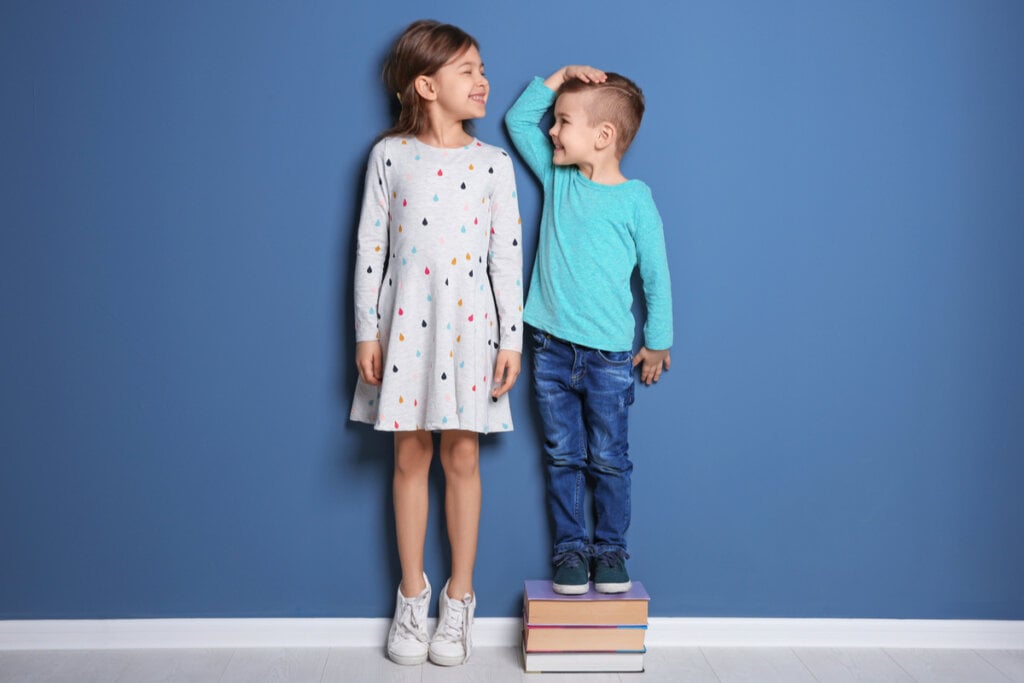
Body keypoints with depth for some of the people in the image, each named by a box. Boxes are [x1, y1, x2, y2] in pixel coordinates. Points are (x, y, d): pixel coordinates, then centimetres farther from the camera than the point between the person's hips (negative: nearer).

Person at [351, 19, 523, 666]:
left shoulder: (494, 163, 2)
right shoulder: (389, 155, 1)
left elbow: (507, 256, 1)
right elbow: (370, 246, 2)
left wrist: (511, 339, -3)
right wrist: (366, 331, -1)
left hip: (469, 324, 0)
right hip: (405, 323, 0)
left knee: (462, 455, 5)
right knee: (411, 456, 7)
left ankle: (460, 596, 20)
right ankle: (412, 594, 22)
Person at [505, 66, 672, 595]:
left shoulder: (635, 199, -8)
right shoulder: (557, 178, 5)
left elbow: (655, 272, -2)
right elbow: (518, 118, 13)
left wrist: (658, 342, 1)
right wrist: (561, 76, 3)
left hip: (611, 356, -3)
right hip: (552, 349, 4)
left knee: (609, 460, 9)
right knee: (563, 458, 11)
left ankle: (610, 549, 23)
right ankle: (569, 548, 22)